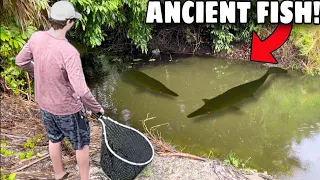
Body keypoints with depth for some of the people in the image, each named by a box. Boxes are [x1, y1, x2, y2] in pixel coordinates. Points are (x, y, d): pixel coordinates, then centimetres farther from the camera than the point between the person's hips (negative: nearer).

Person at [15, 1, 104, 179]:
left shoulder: (36, 37, -13)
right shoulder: (69, 52, -33)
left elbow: (21, 61, 4)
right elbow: (81, 90, -35)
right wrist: (96, 108, -18)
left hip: (44, 103, 7)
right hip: (67, 108, -6)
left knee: (54, 139, 28)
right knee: (82, 143, 18)